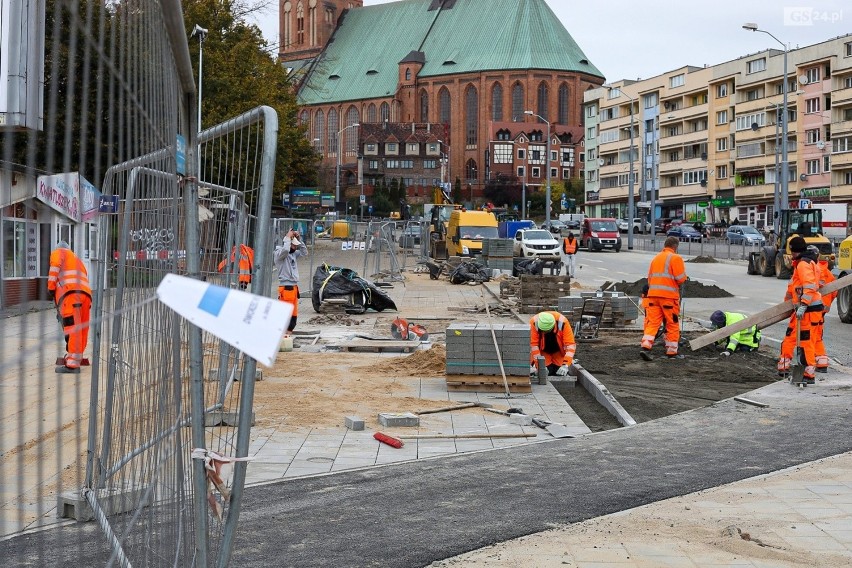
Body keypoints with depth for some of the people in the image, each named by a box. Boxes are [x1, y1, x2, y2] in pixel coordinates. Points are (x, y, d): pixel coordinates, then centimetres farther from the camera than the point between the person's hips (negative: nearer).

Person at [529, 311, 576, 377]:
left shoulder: (562, 322, -32)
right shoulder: (534, 322, -31)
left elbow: (570, 344, -32)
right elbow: (533, 345, -28)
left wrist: (565, 365, -40)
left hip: (559, 351, 1)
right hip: (543, 351, -1)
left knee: (561, 373, -12)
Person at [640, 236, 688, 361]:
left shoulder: (655, 258, 18)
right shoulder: (675, 258, -3)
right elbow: (681, 279, -9)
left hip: (653, 294, 6)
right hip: (669, 296, -5)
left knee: (652, 322, 1)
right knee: (672, 325, 5)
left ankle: (646, 347, -15)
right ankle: (672, 352, 9)